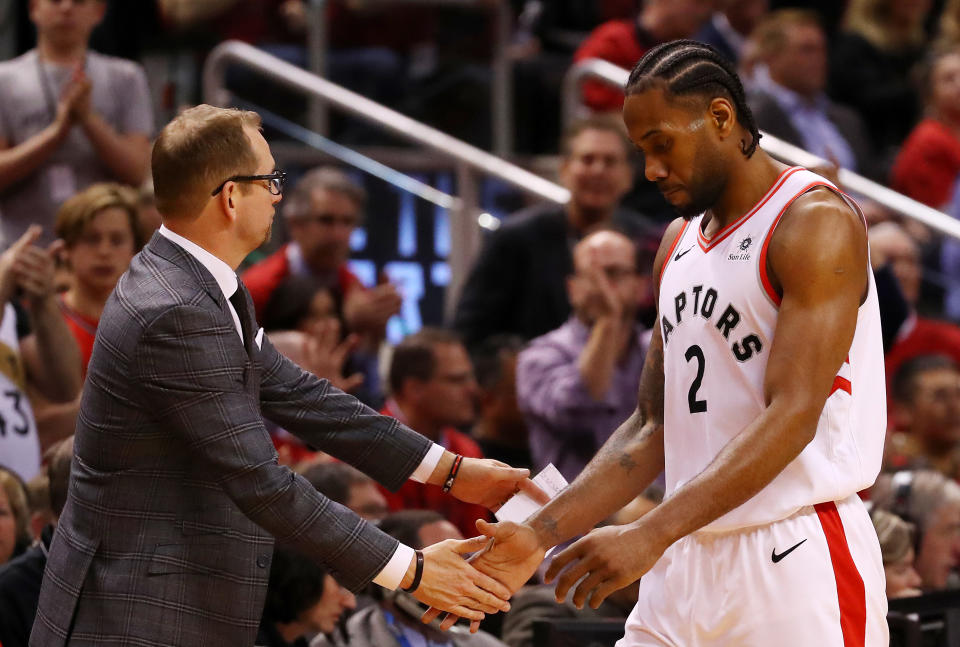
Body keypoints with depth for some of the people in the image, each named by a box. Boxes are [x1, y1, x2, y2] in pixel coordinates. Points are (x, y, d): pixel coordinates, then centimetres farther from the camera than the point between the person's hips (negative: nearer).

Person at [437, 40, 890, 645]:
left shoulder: (815, 221, -10)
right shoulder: (679, 243, 16)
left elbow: (791, 418, -19)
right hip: (689, 564, 7)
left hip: (795, 560, -7)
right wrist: (542, 535, 5)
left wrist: (649, 537, -25)